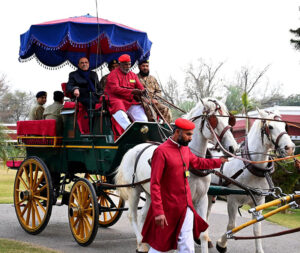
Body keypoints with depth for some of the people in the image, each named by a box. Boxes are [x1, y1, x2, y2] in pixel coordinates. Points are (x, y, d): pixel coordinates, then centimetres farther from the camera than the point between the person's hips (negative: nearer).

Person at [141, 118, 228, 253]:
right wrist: (158, 211, -23)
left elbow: (197, 162, 32)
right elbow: (155, 184, -19)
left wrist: (219, 161, 35)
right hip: (168, 209, -7)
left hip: (186, 207, 7)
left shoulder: (185, 149, 8)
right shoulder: (161, 151, -16)